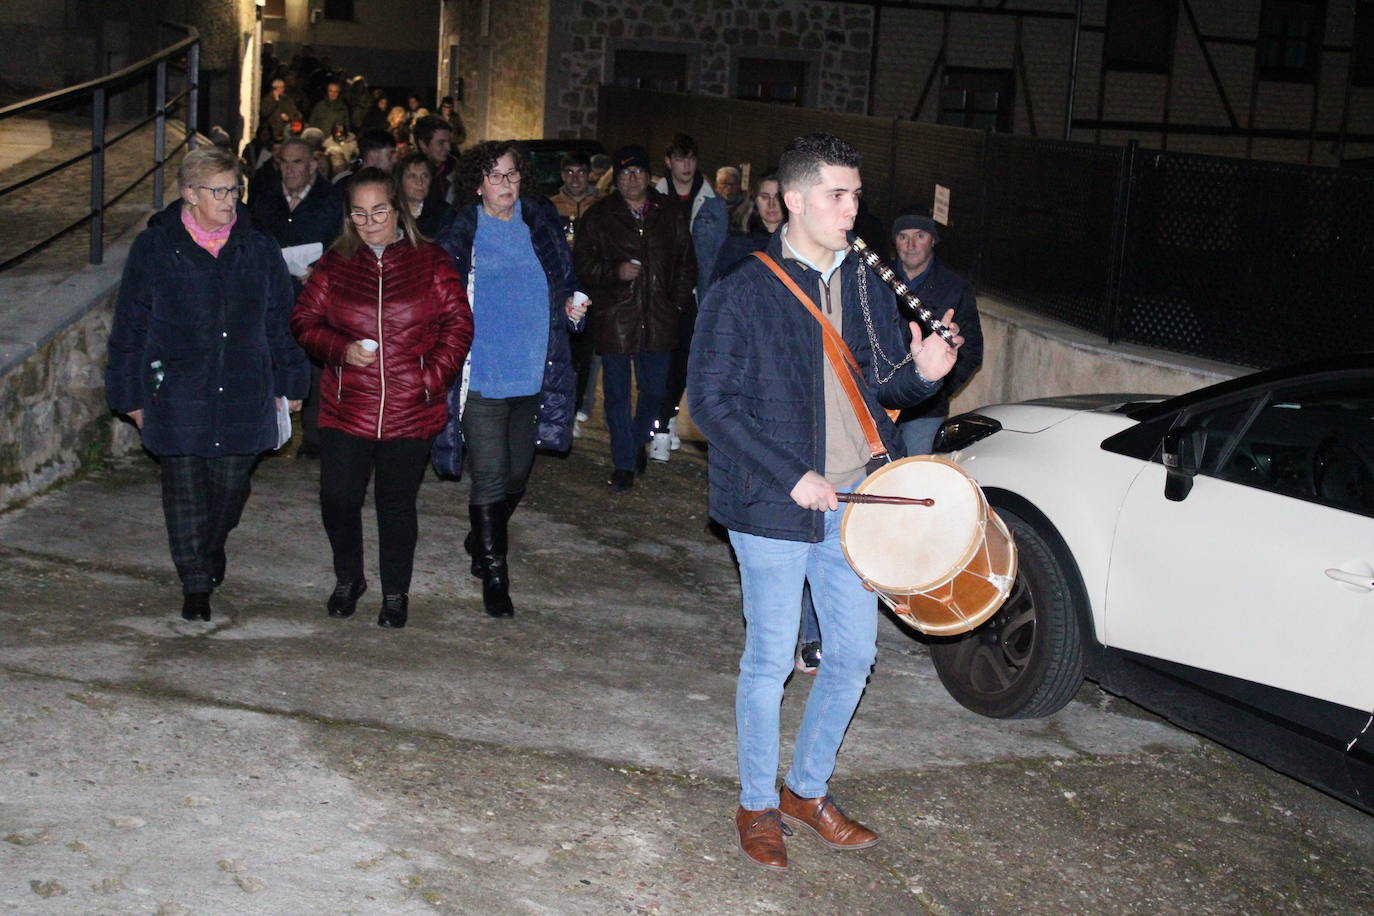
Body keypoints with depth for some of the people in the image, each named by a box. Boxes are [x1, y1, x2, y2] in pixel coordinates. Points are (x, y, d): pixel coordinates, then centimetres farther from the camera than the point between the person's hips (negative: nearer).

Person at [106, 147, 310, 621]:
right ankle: (196, 583, 11)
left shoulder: (258, 249, 5)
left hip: (244, 396, 2)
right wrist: (131, 394, 3)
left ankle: (211, 549, 39)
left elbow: (280, 322, 12)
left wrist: (289, 383, 12)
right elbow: (130, 326, 3)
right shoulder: (154, 248, -1)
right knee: (185, 490, 0)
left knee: (231, 486, 10)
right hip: (176, 398, -2)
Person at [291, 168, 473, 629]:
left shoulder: (431, 263, 2)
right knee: (338, 499, -2)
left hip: (411, 413, -1)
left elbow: (458, 323, 2)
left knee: (397, 504, 7)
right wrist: (340, 348, -11)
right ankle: (348, 578, 26)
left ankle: (396, 592, 26)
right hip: (345, 411, 1)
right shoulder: (334, 264, 6)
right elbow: (304, 320, 8)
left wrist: (433, 376, -9)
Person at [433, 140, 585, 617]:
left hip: (533, 373, 5)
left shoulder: (541, 221, 6)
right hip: (482, 376, -4)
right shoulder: (462, 233, -4)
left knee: (518, 473, 17)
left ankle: (483, 541, 41)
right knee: (490, 478, -6)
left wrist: (571, 304, 0)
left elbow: (565, 276, 19)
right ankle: (493, 573, 6)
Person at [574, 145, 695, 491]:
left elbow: (686, 263, 14)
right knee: (617, 394, 1)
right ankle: (624, 464, 11)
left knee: (654, 389, 9)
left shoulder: (671, 214, 8)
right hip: (614, 318, -2)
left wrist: (678, 303, 4)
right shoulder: (599, 217, 2)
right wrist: (615, 272, -14)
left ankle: (637, 443, 36)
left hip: (658, 320, 2)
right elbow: (582, 265, 3)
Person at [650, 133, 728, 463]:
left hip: (696, 296, 1)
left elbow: (721, 254, 7)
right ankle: (664, 426, 3)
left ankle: (664, 422, 14)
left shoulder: (713, 205, 7)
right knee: (662, 360, -3)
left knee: (682, 362, 1)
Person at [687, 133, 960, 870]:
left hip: (854, 501, 6)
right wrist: (792, 476, -17)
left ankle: (808, 789, 31)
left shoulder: (867, 286, 8)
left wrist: (920, 372, -9)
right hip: (773, 505, -5)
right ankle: (757, 805, 24)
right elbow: (710, 400, -12)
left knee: (854, 654, 11)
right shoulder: (743, 293, -9)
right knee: (770, 660, 5)